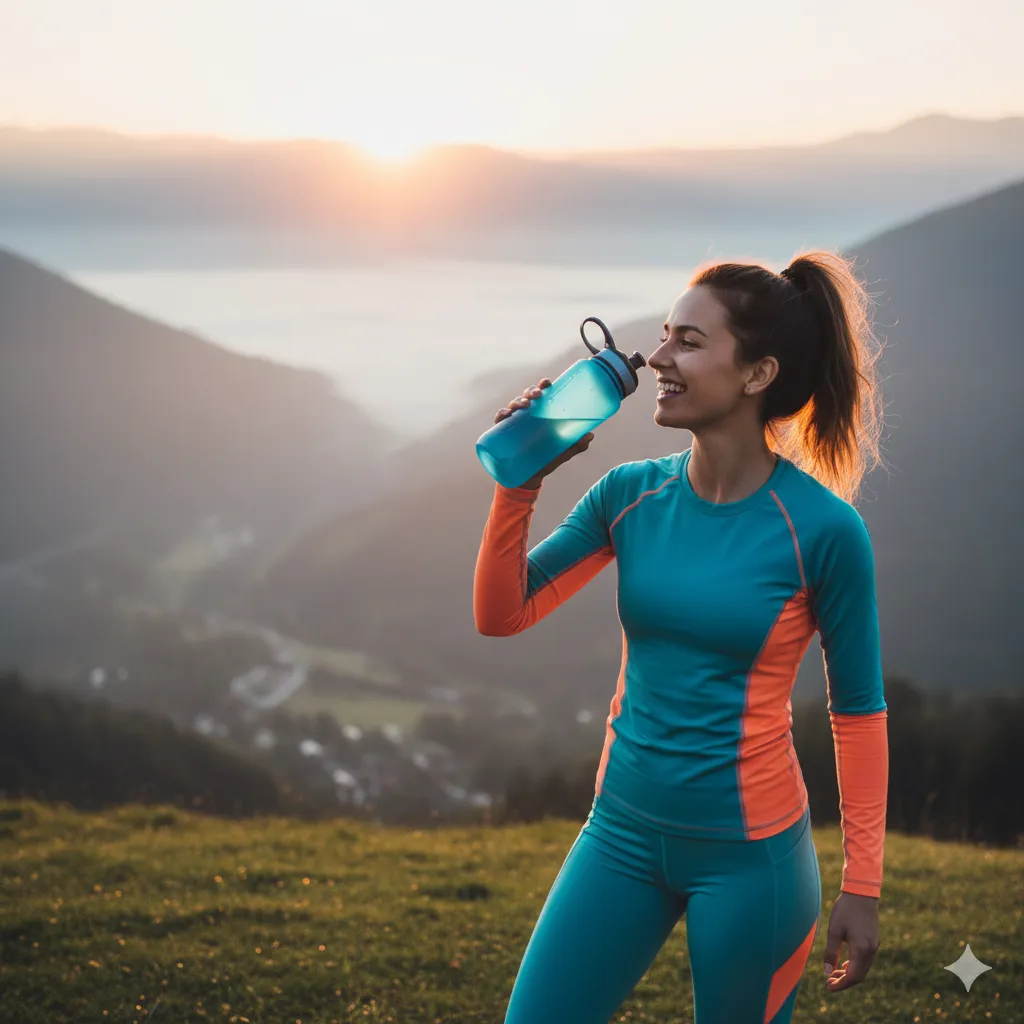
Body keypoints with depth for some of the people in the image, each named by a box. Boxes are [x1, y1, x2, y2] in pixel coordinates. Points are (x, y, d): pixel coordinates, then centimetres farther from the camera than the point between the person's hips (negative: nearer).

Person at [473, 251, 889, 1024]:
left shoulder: (822, 529, -14)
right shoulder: (632, 495, -1)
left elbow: (858, 711, -6)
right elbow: (501, 615, 0)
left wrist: (862, 886, -4)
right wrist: (521, 483, -13)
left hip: (749, 851, -4)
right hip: (624, 834, 4)